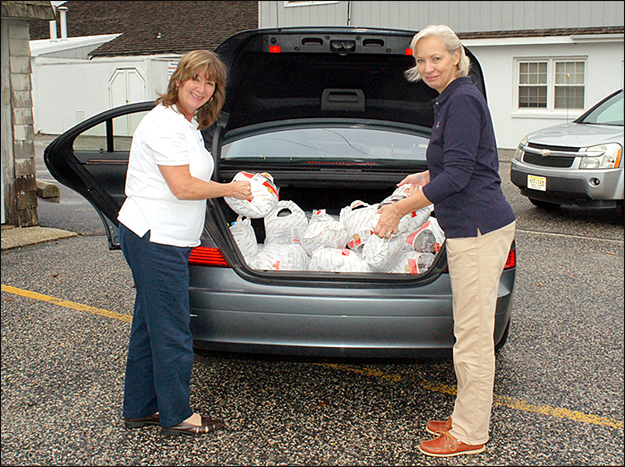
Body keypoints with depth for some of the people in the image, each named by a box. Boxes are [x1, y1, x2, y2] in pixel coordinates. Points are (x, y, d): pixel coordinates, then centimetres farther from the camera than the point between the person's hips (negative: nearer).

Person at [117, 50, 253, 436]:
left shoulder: (189, 124, 18)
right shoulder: (165, 123, -15)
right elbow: (183, 187, -20)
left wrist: (239, 188, 14)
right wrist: (230, 189, -8)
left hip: (166, 239, 11)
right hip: (155, 239, -11)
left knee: (150, 326, 16)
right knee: (171, 331, -1)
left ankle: (140, 409, 28)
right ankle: (176, 416, 11)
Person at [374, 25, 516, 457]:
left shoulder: (463, 100, -14)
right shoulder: (450, 100, 16)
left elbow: (457, 175, -20)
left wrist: (400, 209, -16)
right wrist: (426, 177, 32)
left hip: (479, 230, -10)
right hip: (469, 227, 10)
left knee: (472, 336, -2)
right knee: (470, 333, 16)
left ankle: (470, 435, 10)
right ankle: (466, 418, 28)